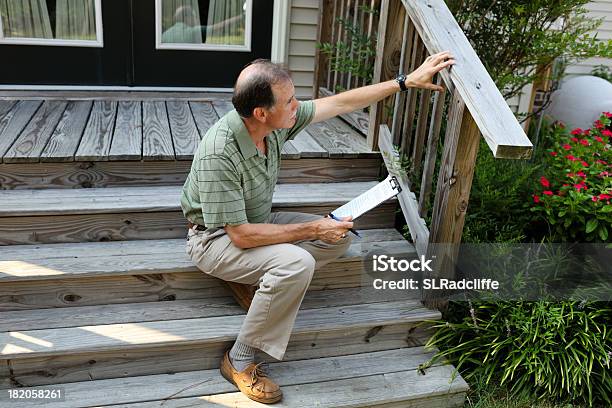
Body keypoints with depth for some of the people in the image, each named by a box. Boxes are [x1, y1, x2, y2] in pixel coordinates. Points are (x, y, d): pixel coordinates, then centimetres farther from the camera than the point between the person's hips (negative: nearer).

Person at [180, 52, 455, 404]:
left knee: (340, 238, -2)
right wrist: (312, 229, -26)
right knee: (297, 263, -33)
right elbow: (241, 235, -31)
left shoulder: (276, 121, -14)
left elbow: (339, 103, -4)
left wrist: (407, 81, -4)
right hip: (216, 238, -7)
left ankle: (254, 281, 1)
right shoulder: (218, 154, -34)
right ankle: (240, 361, -16)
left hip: (257, 221, 8)